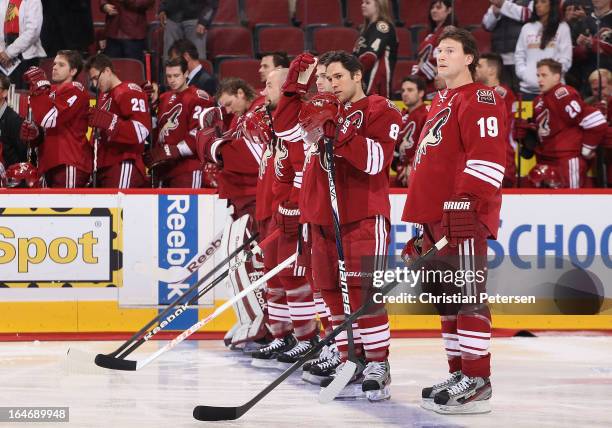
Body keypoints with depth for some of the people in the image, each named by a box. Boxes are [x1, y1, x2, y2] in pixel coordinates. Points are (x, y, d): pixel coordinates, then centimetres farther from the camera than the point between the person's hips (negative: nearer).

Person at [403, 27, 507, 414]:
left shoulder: (480, 99, -6)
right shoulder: (440, 102, 24)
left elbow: (487, 157, -18)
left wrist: (467, 204, -25)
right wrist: (420, 221, 25)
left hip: (463, 216, -10)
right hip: (434, 218, 10)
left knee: (467, 297, -11)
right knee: (447, 300, 12)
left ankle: (477, 382, -11)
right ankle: (459, 374, 18)